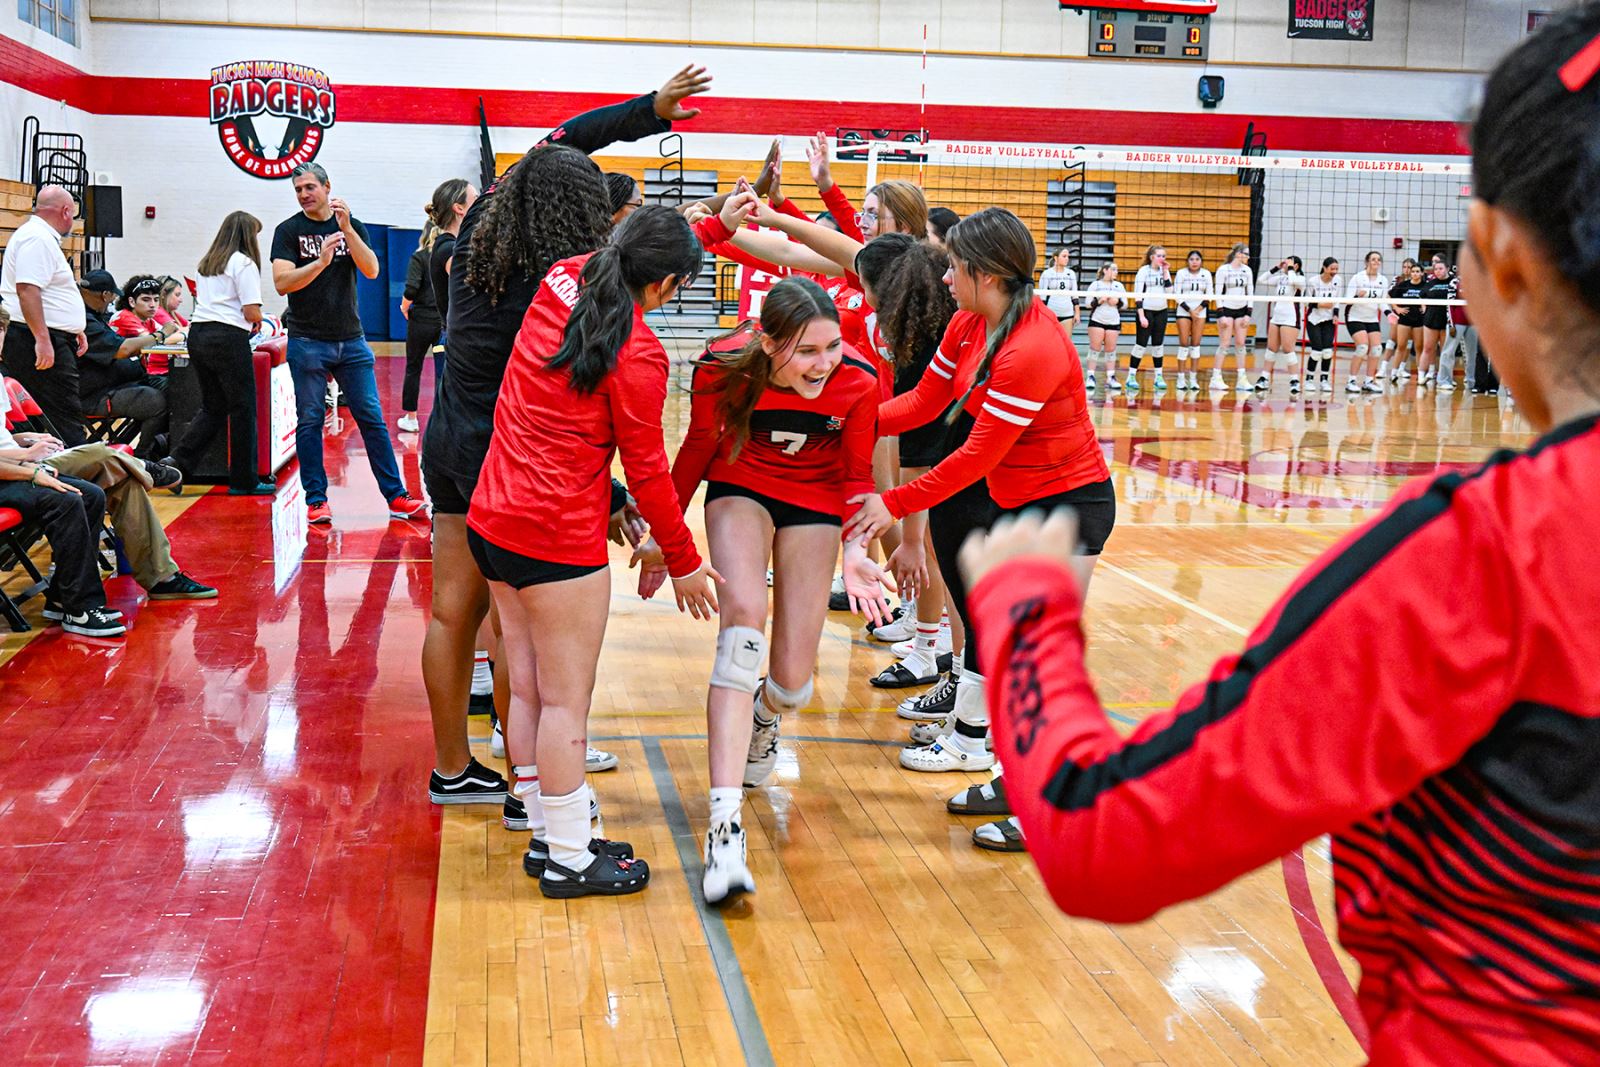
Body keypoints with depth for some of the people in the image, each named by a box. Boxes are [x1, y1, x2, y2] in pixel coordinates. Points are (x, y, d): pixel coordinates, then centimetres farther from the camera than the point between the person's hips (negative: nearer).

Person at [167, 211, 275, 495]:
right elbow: (252, 312, -12)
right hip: (228, 338, -7)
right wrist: (258, 320, 11)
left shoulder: (205, 263, 18)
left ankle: (177, 464, 2)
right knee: (242, 409, 3)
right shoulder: (244, 263, -6)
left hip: (198, 334, 8)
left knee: (212, 408, 16)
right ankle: (244, 480, 8)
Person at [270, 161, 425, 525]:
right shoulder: (288, 230, 0)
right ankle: (316, 500, 8)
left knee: (373, 419, 3)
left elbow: (371, 270, -7)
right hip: (307, 341, -2)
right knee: (310, 422, 1)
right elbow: (282, 282, -12)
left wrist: (346, 229, -17)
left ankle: (397, 497, 6)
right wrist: (320, 261, -26)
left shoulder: (353, 226, 8)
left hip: (351, 339, 2)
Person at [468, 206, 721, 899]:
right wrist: (681, 560, 2)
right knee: (566, 700, 2)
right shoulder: (639, 355, -17)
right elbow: (647, 470, -11)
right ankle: (569, 860, 13)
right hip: (559, 541, -8)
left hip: (492, 522, 8)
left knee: (527, 690, 15)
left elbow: (593, 262, 25)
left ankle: (545, 838, 27)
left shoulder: (559, 283, 3)